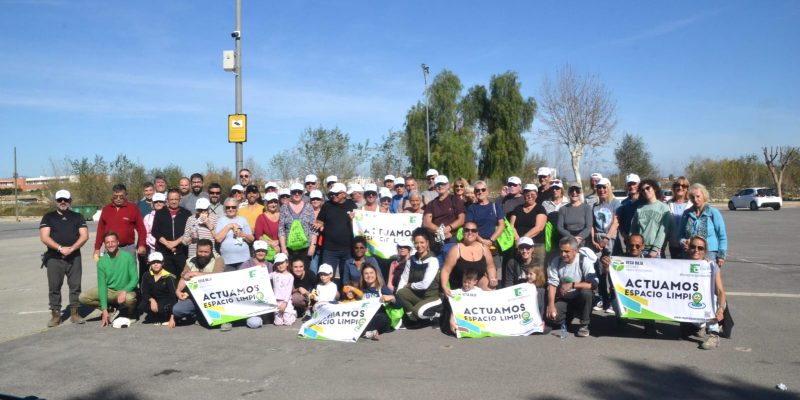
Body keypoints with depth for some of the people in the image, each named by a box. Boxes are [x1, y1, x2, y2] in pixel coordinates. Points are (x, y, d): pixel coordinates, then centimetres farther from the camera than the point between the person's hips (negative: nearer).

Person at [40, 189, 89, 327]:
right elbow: (44, 237, -3)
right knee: (54, 287, 1)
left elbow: (84, 236, 1)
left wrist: (71, 249, -13)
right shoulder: (48, 217, 8)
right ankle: (55, 314, 7)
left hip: (74, 257, 1)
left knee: (75, 285, 1)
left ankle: (74, 313, 9)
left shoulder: (78, 217, 11)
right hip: (54, 258, -1)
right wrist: (60, 248, -16)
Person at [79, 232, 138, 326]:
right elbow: (102, 285, -10)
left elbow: (134, 279, -12)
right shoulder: (102, 261, -6)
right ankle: (111, 310, 1)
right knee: (82, 297, -16)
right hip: (108, 290, 3)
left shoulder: (127, 257, -13)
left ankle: (131, 314, -1)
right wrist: (104, 310, -16)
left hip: (125, 290, -3)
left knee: (129, 298, -37)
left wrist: (124, 291, -32)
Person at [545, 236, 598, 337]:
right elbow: (552, 284, -9)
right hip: (563, 298, 3)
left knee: (586, 292, -35)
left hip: (580, 297, -2)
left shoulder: (584, 261, -16)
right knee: (552, 316, -22)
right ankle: (569, 315, 16)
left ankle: (584, 325, -13)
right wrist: (551, 305, -21)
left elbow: (594, 284, -24)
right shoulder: (556, 262, -7)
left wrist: (572, 285, -30)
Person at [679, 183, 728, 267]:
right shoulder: (687, 214, 10)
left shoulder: (713, 213, 2)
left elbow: (722, 236, 2)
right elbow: (681, 234, 18)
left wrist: (721, 255, -3)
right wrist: (683, 241, -5)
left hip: (710, 254, -3)